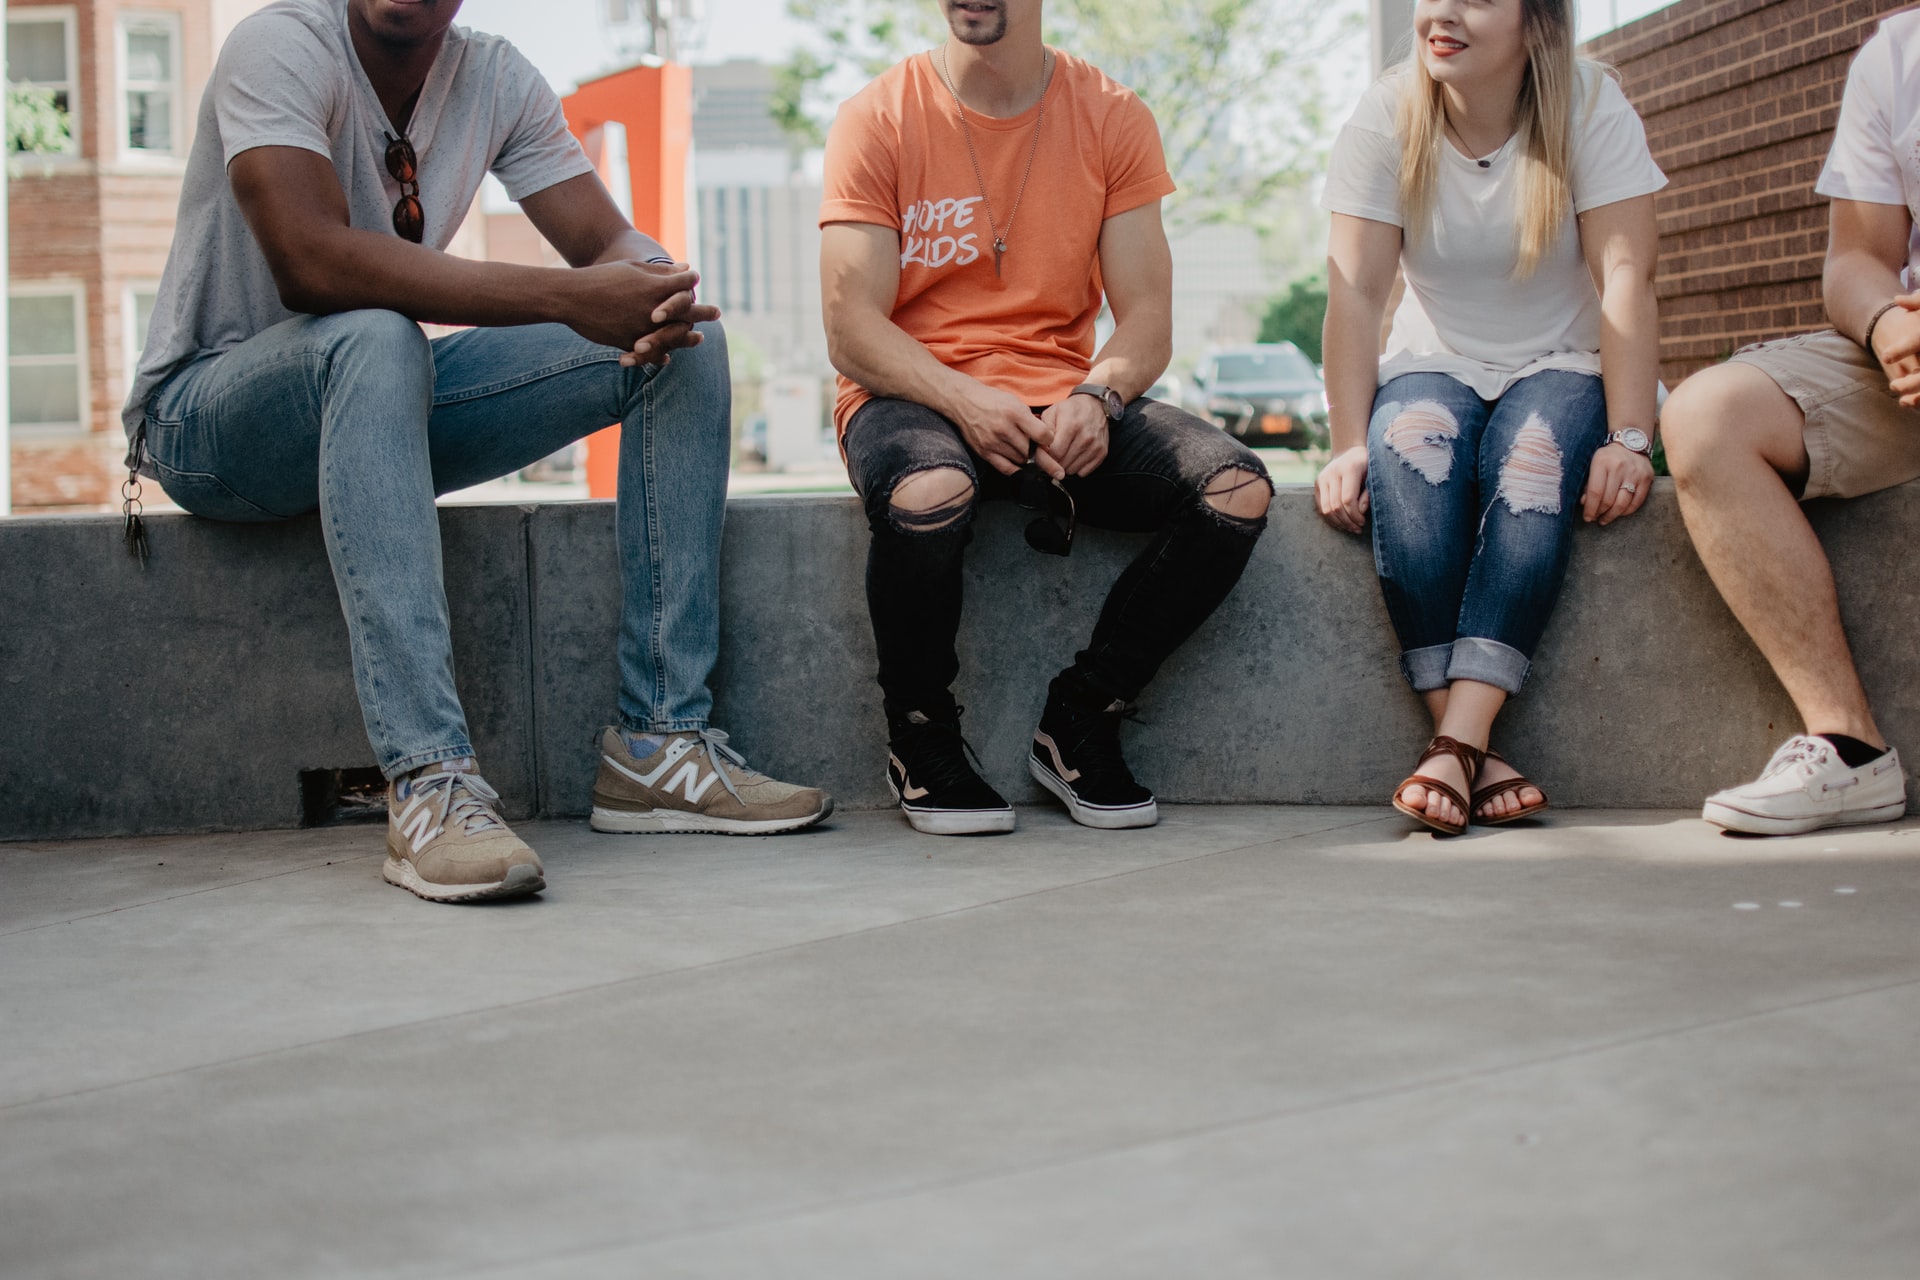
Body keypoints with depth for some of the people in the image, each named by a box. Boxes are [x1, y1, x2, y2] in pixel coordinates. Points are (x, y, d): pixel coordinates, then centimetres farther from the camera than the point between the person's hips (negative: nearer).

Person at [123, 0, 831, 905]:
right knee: (376, 337, -40)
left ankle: (659, 742, -14)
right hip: (207, 415, -6)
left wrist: (657, 291, -30)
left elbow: (614, 243, -3)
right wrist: (568, 298, -37)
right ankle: (430, 781, -45)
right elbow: (311, 263, -34)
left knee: (686, 342, -8)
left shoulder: (497, 79, 1)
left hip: (388, 402, 7)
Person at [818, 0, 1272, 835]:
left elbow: (1147, 321, 2)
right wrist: (964, 401, -26)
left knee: (1236, 489, -21)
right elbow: (851, 333, -9)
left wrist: (1096, 398, -20)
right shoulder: (877, 120, -1)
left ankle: (1079, 718, -5)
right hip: (914, 398, -3)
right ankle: (921, 736, -10)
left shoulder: (1111, 117, 6)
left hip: (1063, 402, 3)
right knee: (927, 494, -38)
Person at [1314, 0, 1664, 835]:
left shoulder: (1590, 109, -10)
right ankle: (1472, 753, -37)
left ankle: (1456, 744, -40)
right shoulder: (1385, 119, -6)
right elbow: (1356, 291, -13)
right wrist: (1349, 446, -24)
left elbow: (1626, 277, -17)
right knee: (1408, 447, -33)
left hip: (1562, 368, -1)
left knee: (1535, 458, -35)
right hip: (1437, 367, 1)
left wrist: (1630, 440, -27)